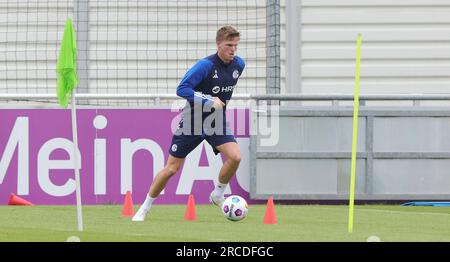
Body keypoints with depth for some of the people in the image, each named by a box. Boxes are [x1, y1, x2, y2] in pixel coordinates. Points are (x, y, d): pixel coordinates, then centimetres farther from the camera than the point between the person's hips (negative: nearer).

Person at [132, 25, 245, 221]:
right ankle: (144, 209, 15)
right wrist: (208, 101, -31)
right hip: (191, 122, -4)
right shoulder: (206, 65, -21)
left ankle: (218, 194, 4)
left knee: (235, 156, -20)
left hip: (216, 123, 4)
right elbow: (182, 89, -27)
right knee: (171, 168, -1)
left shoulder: (239, 64, -2)